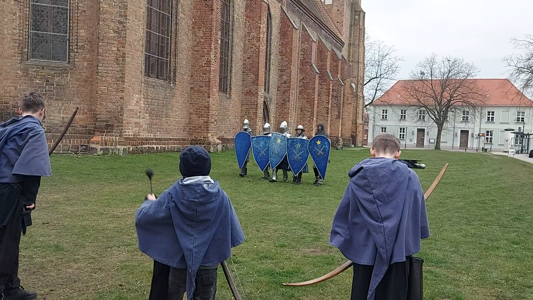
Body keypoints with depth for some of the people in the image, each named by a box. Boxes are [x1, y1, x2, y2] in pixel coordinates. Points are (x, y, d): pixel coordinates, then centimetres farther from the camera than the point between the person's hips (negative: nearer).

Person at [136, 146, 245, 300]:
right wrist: (221, 248, 13)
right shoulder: (219, 195, -13)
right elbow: (231, 227, -6)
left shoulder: (173, 194, -15)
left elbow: (142, 217, -10)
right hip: (208, 262, 1)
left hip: (179, 261, 0)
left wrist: (150, 202, 11)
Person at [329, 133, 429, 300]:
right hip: (397, 252, -1)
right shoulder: (409, 177, -8)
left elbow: (344, 212, 3)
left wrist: (342, 240, 16)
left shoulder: (358, 178, -4)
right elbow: (418, 212, 3)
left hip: (365, 252, 1)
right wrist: (413, 237, 18)